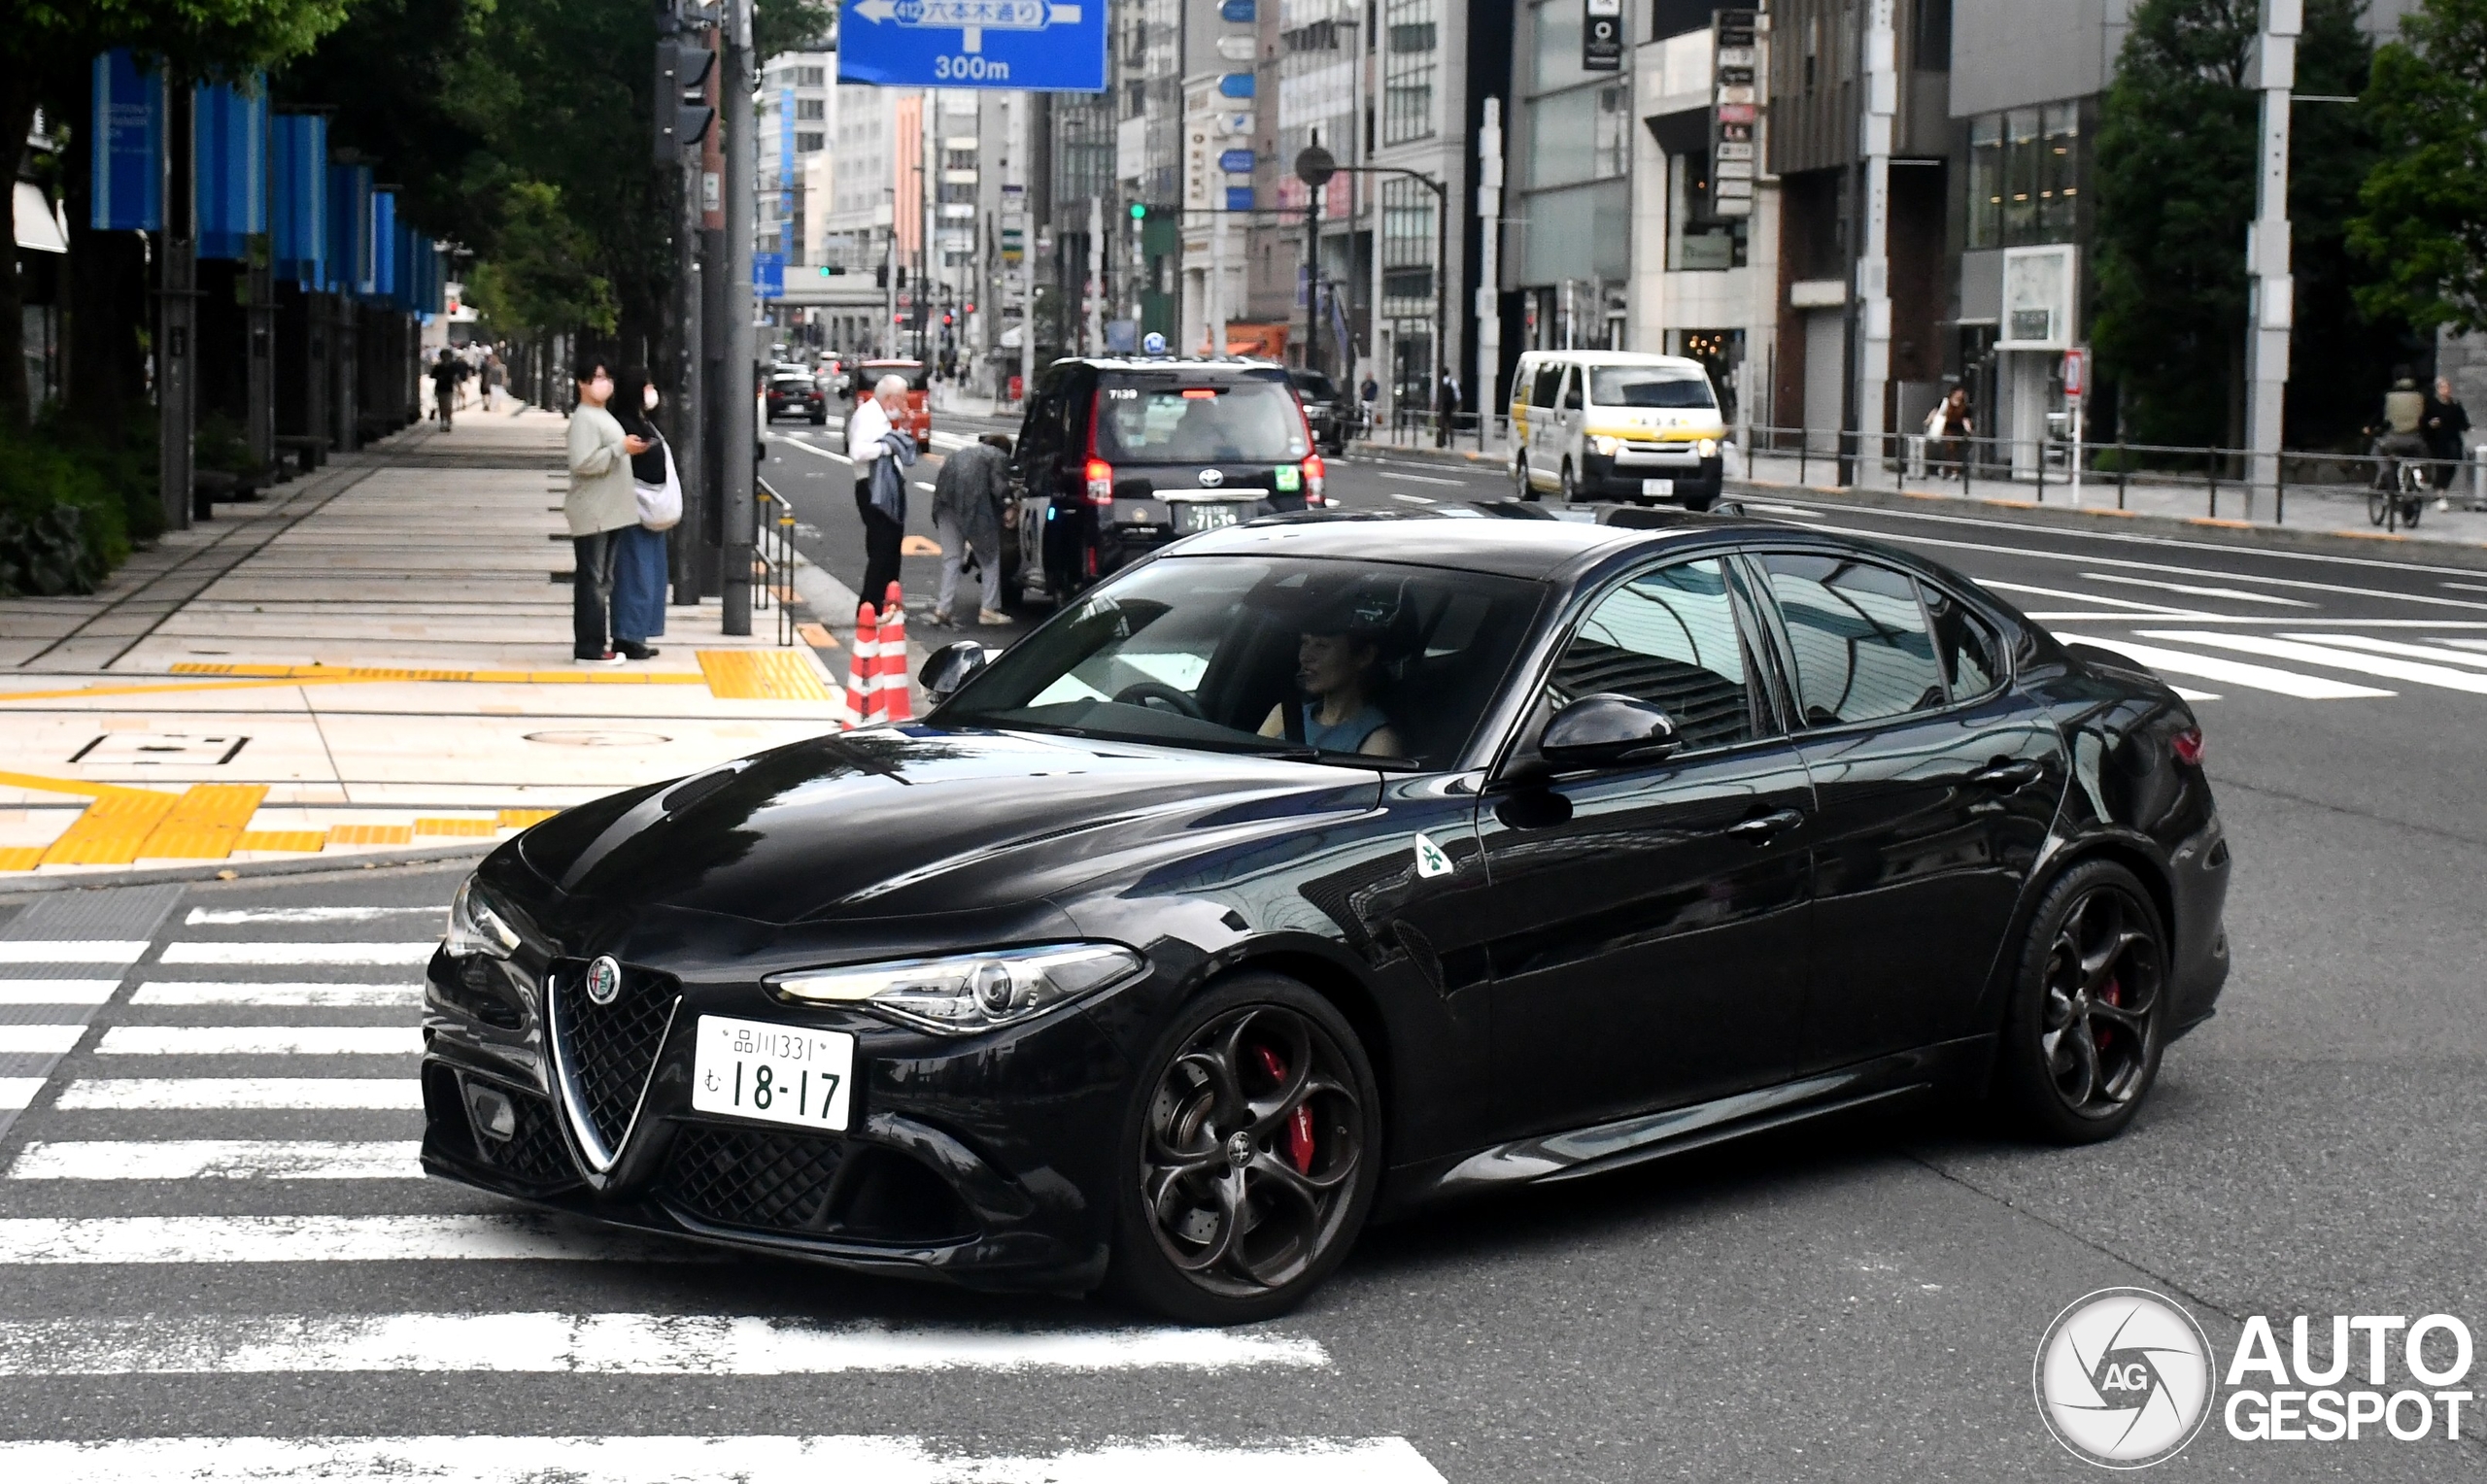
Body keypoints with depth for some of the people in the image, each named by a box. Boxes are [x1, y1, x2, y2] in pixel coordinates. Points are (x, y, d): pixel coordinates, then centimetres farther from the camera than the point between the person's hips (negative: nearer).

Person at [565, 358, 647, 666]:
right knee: (592, 581, -7)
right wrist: (621, 448, -23)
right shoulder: (583, 419, -13)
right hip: (592, 514, -10)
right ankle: (588, 648, -5)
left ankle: (597, 643, 17)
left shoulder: (604, 416, 19)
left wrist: (630, 449, 18)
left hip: (610, 513, 10)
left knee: (604, 581, 12)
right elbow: (583, 462, -25)